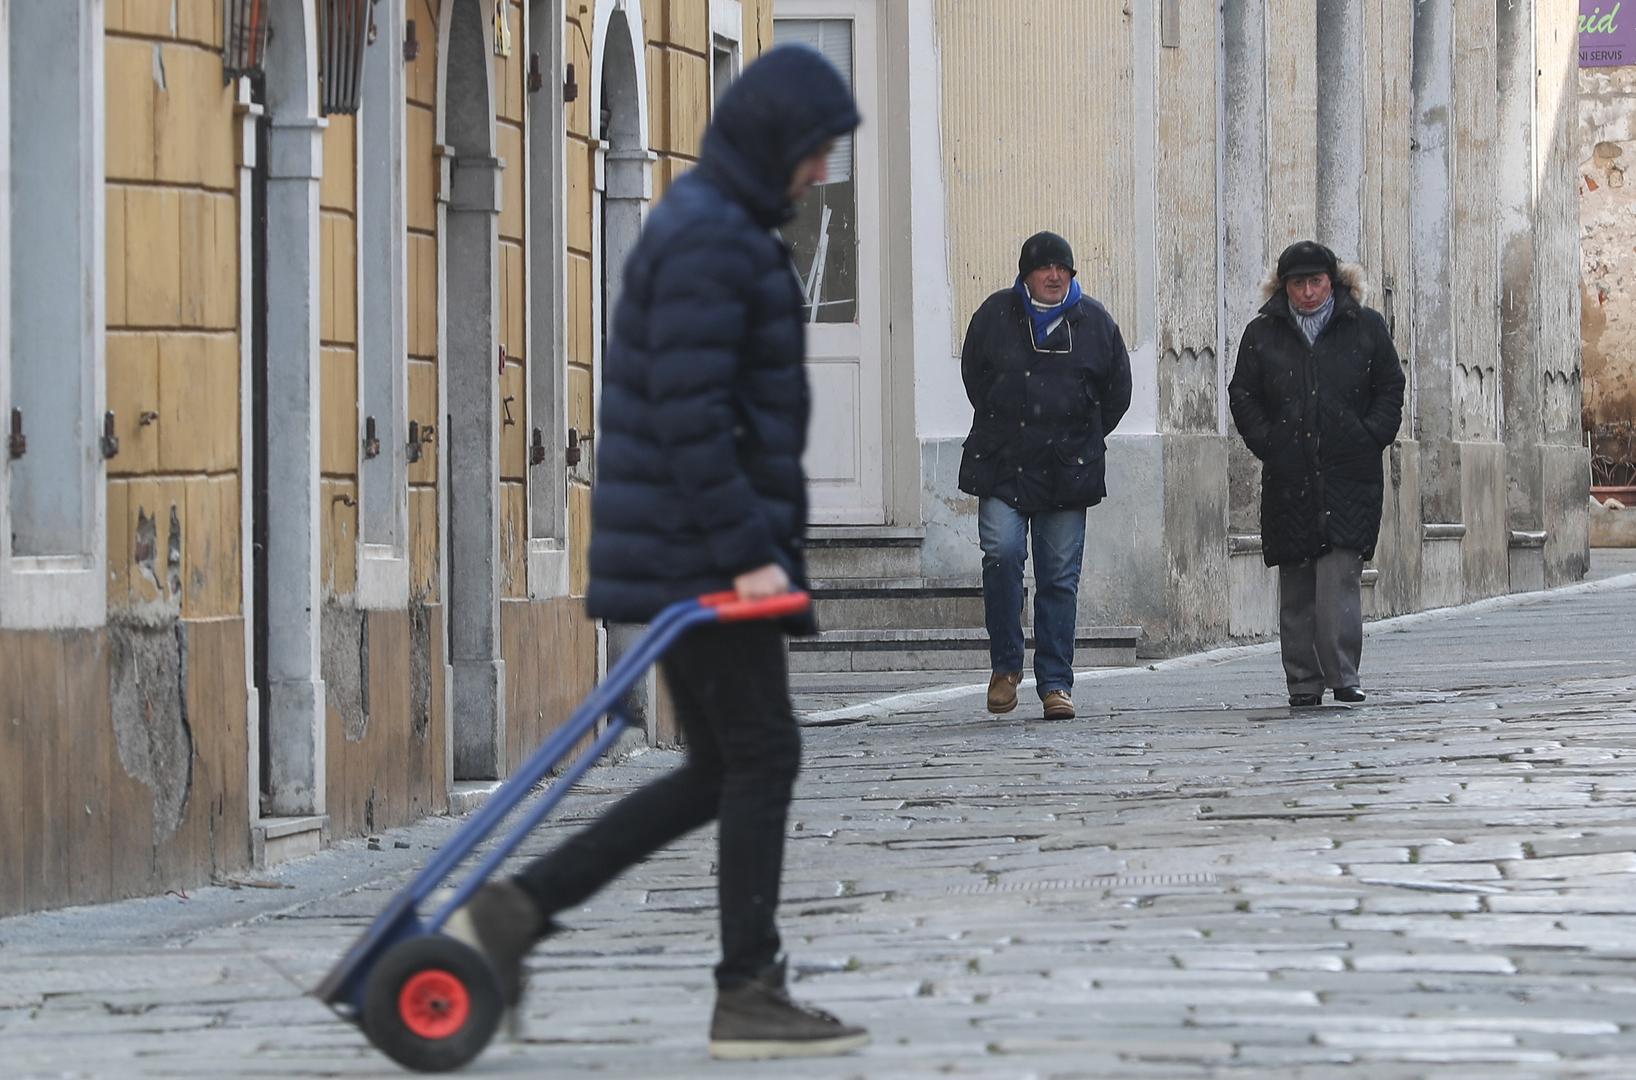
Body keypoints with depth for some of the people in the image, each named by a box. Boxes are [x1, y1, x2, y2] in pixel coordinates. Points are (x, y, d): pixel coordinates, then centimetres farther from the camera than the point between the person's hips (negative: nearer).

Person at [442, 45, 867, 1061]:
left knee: (718, 773, 11)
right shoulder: (709, 241, -15)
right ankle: (750, 997, 2)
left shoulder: (716, 228, 18)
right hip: (702, 557, -10)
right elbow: (690, 417, -22)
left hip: (694, 557, 10)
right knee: (761, 757, -4)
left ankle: (514, 910, 11)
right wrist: (749, 551, -22)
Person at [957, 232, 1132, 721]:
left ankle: (1056, 682, 7)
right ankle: (1006, 665, -1)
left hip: (1068, 470, 1)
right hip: (1003, 464, -1)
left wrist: (1083, 439, 12)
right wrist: (1004, 426, 12)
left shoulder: (1094, 321, 5)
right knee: (1002, 554, -17)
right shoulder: (996, 314, 4)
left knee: (1060, 576, 1)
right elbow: (974, 374, 14)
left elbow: (1117, 389, 14)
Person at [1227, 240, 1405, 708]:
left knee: (1339, 576, -14)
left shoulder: (1366, 328, 8)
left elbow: (1390, 389, 10)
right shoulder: (1262, 335, 10)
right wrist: (1266, 444, -1)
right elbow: (1243, 395, 12)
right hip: (1288, 477, 2)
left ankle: (1341, 673, -15)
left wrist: (1369, 439, -2)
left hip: (1348, 475, -2)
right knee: (1296, 585, 3)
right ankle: (1303, 682, 8)